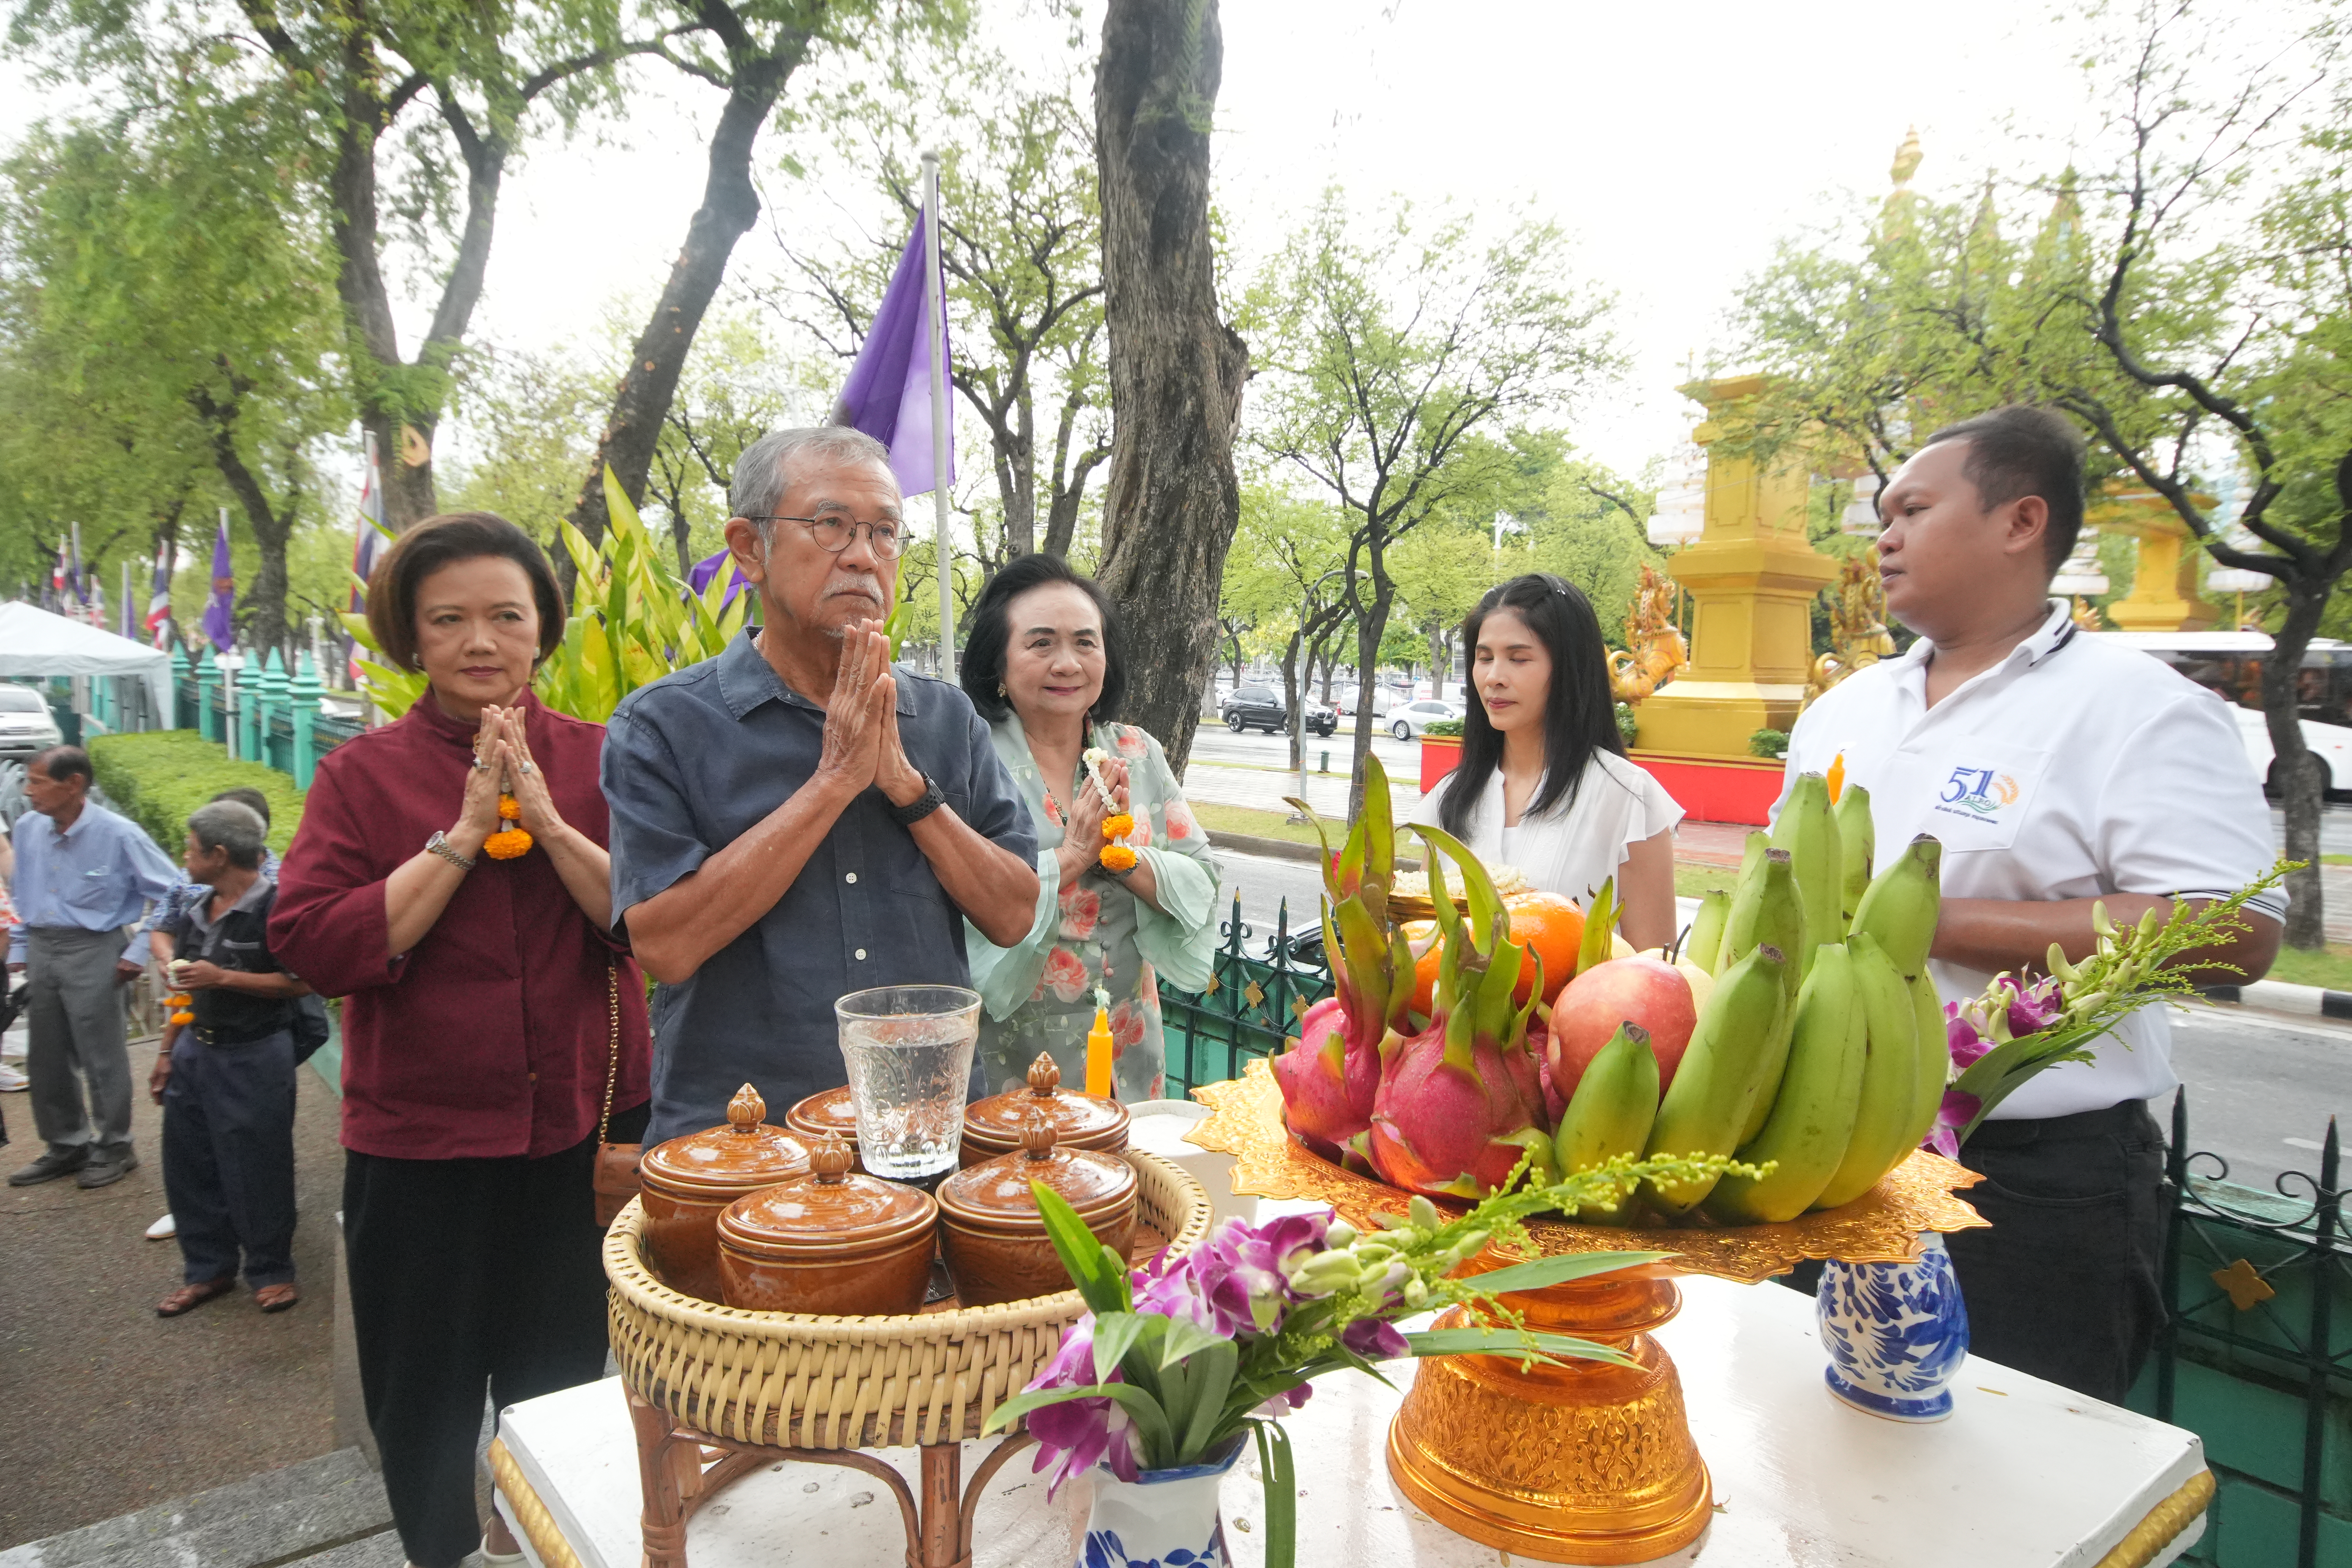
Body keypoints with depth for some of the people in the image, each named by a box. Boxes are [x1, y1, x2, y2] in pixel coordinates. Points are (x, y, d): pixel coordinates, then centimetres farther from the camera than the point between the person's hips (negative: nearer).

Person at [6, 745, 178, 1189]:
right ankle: (67, 1145, 30)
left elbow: (172, 894, -9)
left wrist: (139, 954, -9)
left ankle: (114, 1148, 18)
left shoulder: (118, 835, -15)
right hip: (40, 950, 6)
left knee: (102, 1059, 3)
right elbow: (22, 897, 15)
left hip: (92, 953, -6)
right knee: (46, 1060, 14)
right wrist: (18, 953, 12)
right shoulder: (27, 829, 1)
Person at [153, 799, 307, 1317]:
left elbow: (301, 983, -18)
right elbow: (184, 987, 17)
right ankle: (208, 1269, 30)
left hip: (252, 1057, -8)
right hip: (195, 1050, 8)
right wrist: (169, 1055, 16)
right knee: (188, 1165, 14)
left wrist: (223, 978, -21)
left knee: (256, 1172, 1)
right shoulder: (198, 908, 9)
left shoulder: (275, 905, -15)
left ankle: (271, 1272, 18)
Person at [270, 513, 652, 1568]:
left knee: (564, 1385, 19)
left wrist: (547, 821, -20)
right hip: (418, 1138, 0)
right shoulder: (360, 775, -3)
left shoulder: (598, 760, -1)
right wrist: (463, 834, -18)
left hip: (585, 1130, 1)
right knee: (423, 1396, 18)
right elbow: (313, 946, -12)